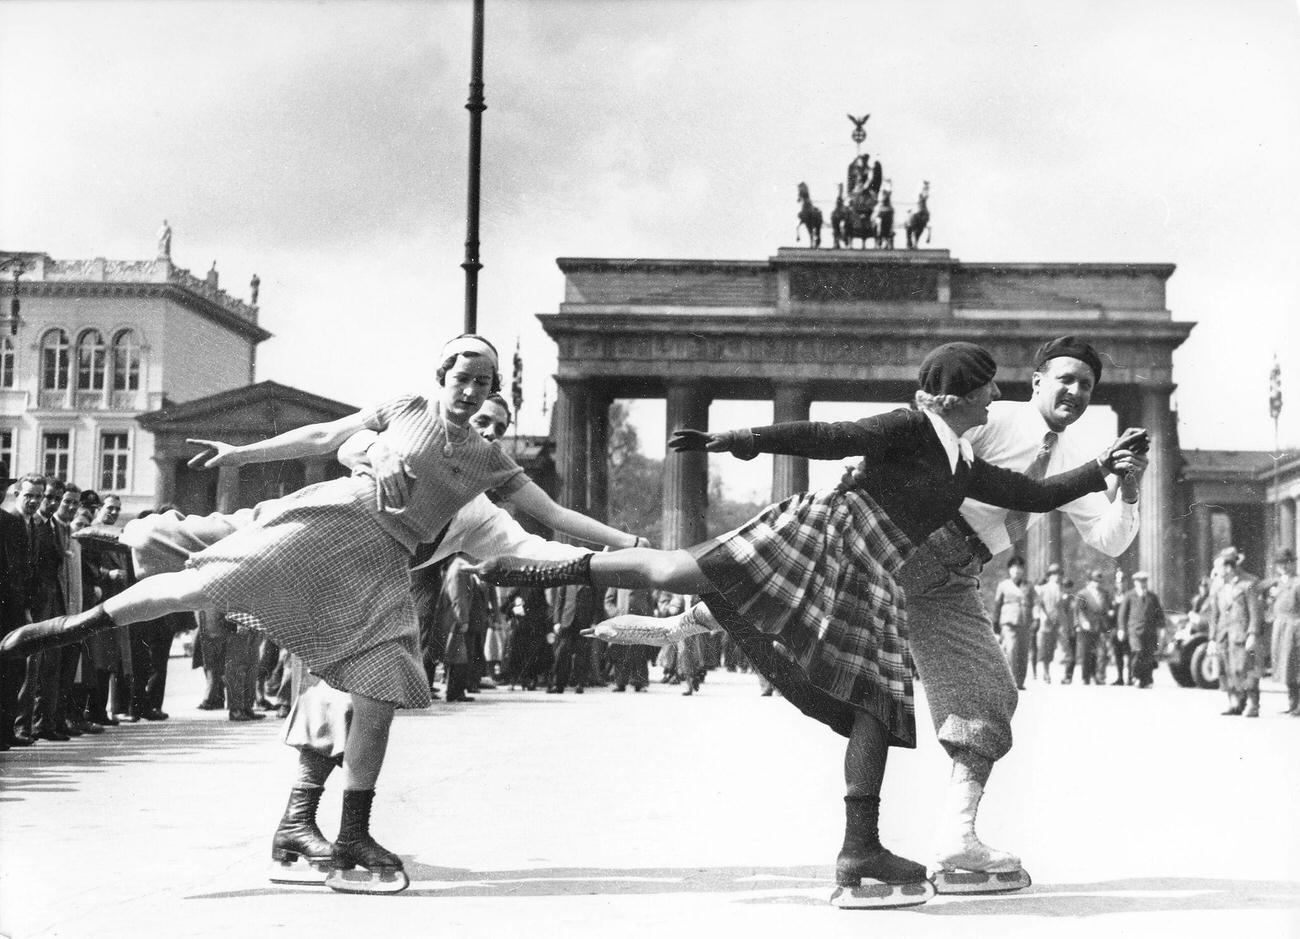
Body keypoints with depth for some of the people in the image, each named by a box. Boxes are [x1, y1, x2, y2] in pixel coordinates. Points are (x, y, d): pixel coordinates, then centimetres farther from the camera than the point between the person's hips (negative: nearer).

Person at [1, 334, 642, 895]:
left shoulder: (488, 462, 13)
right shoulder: (405, 410, 10)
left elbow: (554, 514, 10)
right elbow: (323, 438, 12)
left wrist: (628, 542, 2)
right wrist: (243, 453, 8)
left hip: (381, 569, 3)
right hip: (335, 516, -3)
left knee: (379, 699, -8)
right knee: (204, 585, -18)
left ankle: (351, 844, 0)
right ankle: (74, 625, -1)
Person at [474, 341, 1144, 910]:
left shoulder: (965, 471, 22)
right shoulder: (907, 429, -1)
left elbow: (1036, 496, 30)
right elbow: (826, 438, -8)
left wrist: (1100, 469, 25)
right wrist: (742, 442, -16)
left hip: (867, 584, 7)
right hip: (827, 531, -7)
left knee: (878, 709, -3)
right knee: (678, 571, -20)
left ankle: (859, 854, -1)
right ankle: (555, 571, -2)